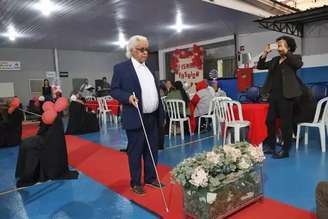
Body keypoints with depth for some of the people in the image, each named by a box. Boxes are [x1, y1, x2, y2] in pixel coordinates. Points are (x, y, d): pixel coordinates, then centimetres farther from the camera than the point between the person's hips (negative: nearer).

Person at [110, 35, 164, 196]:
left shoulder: (150, 68, 14)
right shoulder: (121, 68, -5)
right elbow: (114, 90, -6)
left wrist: (161, 114, 14)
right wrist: (128, 97, -25)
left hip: (153, 117, 6)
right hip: (136, 118, -6)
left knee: (152, 150, 14)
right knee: (135, 152, 5)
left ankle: (150, 178, 30)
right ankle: (135, 183, 20)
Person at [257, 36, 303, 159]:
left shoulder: (294, 58, 1)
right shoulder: (275, 60, 16)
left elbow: (299, 64, -21)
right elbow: (260, 66, 12)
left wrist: (286, 52, -21)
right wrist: (265, 53, -1)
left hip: (286, 96, -6)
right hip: (273, 95, 6)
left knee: (286, 123, -2)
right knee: (270, 121, 9)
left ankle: (285, 151, 7)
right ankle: (271, 147, 21)